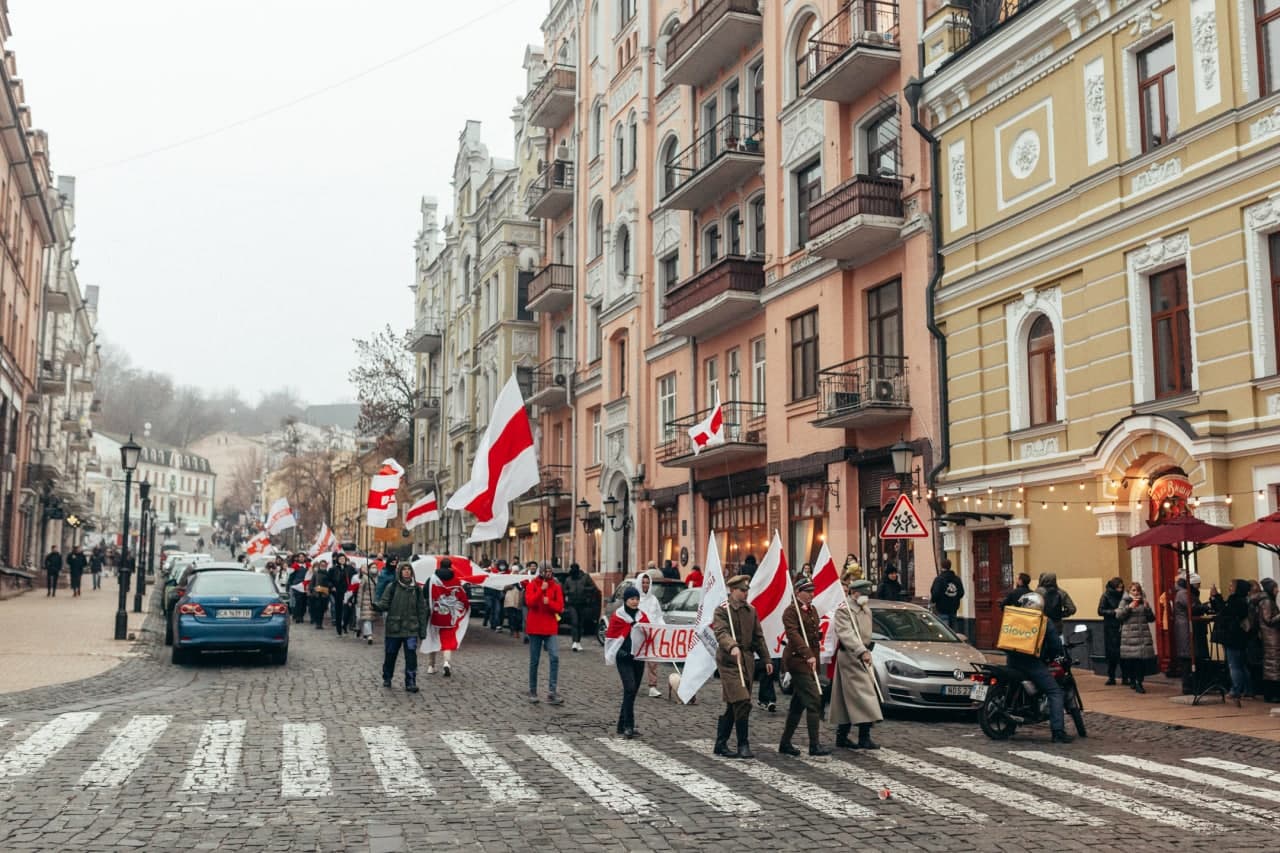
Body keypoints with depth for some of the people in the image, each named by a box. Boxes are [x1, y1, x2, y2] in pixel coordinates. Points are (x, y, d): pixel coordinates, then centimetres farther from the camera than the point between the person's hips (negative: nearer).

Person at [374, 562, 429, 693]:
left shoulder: (417, 589, 6)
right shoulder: (392, 587, 1)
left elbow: (422, 611, 8)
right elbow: (384, 603, -5)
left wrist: (422, 631, 6)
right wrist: (377, 606, -29)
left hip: (411, 629, 0)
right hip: (393, 628, 0)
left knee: (411, 655, -9)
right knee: (390, 655, 10)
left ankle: (411, 682, -3)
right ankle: (387, 678, 31)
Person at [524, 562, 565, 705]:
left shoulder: (556, 587, 5)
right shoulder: (532, 585, 1)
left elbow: (560, 607, -2)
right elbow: (529, 602, -16)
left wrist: (549, 602, -19)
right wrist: (542, 589, -22)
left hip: (551, 629, 1)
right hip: (535, 628, -1)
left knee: (555, 657, -15)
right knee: (534, 661, 7)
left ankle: (552, 693, -15)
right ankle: (533, 692, 20)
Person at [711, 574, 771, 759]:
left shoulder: (751, 610, 15)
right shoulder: (722, 610, -6)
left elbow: (758, 637, 18)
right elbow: (721, 633, -22)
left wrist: (766, 659, 12)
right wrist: (732, 647, -40)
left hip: (747, 662, 7)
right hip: (729, 662, -7)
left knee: (733, 706, 10)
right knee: (742, 703, -14)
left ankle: (721, 744, 19)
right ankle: (743, 745, -5)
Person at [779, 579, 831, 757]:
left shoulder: (812, 610, 17)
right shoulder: (791, 611, -11)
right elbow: (793, 635, -23)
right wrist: (808, 655, -32)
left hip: (810, 660, 9)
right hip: (798, 660, -9)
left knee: (798, 705, 12)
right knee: (814, 701, -13)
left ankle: (785, 743, 19)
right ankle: (814, 745, -10)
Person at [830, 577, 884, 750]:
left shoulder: (866, 609, 17)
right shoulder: (843, 610, -12)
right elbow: (846, 634, -24)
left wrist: (866, 651, 18)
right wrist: (861, 652, -34)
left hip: (861, 656, 9)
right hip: (849, 656, -9)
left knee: (849, 699, 11)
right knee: (863, 695, -13)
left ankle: (842, 736, 15)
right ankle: (864, 738, -13)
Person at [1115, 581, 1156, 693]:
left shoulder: (1144, 602, 12)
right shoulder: (1124, 601, 5)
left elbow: (1152, 619, 11)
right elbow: (1118, 615, -6)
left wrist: (1147, 608, -5)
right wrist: (1129, 607, -14)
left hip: (1143, 634, 2)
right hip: (1129, 635, -2)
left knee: (1142, 659, -6)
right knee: (1130, 659, -1)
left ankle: (1139, 683, -4)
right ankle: (1132, 680, 15)